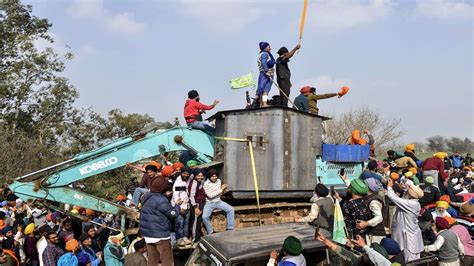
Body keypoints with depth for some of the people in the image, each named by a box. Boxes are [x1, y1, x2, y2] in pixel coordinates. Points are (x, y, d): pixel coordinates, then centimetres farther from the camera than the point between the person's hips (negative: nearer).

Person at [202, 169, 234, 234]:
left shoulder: (219, 181, 2)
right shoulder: (206, 184, -16)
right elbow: (210, 195, -25)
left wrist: (224, 191, -10)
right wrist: (221, 189, -24)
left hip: (218, 201, 5)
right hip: (209, 203, -5)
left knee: (231, 209, -10)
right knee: (204, 217, -25)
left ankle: (230, 228, -2)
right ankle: (210, 232, -3)